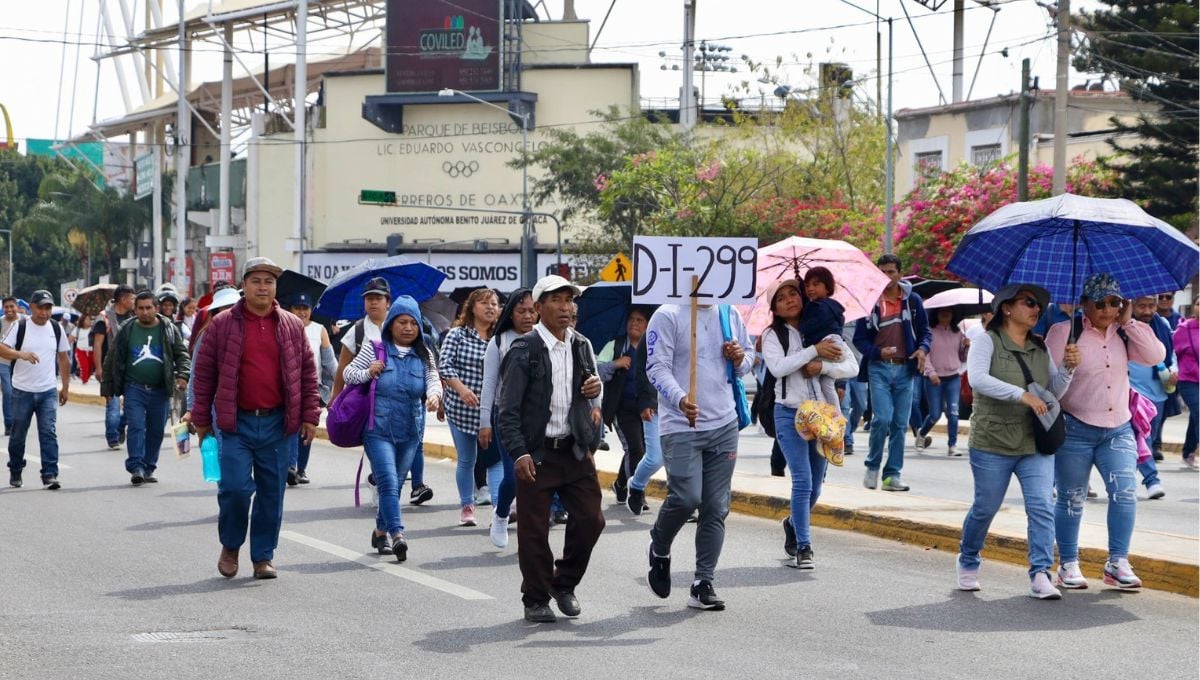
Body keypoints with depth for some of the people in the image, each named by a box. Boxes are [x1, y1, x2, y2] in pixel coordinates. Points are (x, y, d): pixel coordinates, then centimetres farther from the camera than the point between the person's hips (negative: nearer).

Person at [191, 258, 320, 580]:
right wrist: (201, 419, 3)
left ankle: (263, 557, 17)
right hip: (236, 423, -2)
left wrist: (309, 416, 5)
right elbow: (204, 373, 4)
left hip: (278, 424, 2)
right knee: (235, 487, -10)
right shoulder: (222, 324, 1)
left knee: (272, 493, 5)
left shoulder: (291, 326, 7)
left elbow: (308, 373, 11)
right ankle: (230, 546, 14)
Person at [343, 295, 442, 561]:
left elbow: (433, 379, -2)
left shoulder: (423, 355, 7)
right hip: (378, 429, -4)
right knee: (388, 481, -17)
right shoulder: (374, 348, -1)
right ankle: (397, 535, -24)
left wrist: (434, 394, -25)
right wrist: (367, 373, -17)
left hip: (410, 432, 4)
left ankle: (381, 531, 28)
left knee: (395, 484, 12)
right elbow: (348, 373, 4)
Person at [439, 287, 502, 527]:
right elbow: (444, 365, -8)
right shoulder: (457, 335, 0)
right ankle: (467, 507, 20)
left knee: (496, 457, -9)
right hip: (462, 408, -1)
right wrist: (461, 388, -21)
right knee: (466, 460, 8)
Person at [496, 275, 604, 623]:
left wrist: (596, 387, 0)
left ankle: (564, 584, 23)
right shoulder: (524, 350, -7)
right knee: (534, 529, 0)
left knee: (590, 519, 2)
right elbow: (508, 408, -9)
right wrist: (519, 453, -17)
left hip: (576, 450, 5)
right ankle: (536, 600, 13)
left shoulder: (582, 346, 10)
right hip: (537, 454, -5)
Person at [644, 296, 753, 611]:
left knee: (716, 508, 4)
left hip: (724, 424, 5)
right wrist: (680, 399, -30)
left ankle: (703, 584, 10)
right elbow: (657, 368, -13)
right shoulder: (668, 316, -6)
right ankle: (659, 550, 17)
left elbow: (749, 354, 25)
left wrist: (741, 359, -1)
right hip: (681, 426, -5)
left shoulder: (730, 315, 11)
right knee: (686, 497, -14)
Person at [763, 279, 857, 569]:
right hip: (790, 413, -3)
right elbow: (778, 367, -17)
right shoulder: (773, 335, 1)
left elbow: (852, 367, 1)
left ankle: (793, 524, 38)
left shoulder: (823, 330, 7)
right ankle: (803, 547, -8)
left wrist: (822, 366, -16)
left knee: (815, 484, 10)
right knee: (802, 481, -13)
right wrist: (814, 350, -15)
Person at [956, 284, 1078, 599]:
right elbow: (977, 378, -24)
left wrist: (1067, 369, -9)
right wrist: (1022, 395, -31)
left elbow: (1054, 392, 10)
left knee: (1042, 507, -11)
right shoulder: (988, 342, -6)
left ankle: (1041, 574, -13)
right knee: (985, 508, 7)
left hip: (1036, 444, 4)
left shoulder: (1040, 348, 11)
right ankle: (967, 563, 31)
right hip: (992, 443, -4)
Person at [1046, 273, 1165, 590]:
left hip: (1118, 430, 4)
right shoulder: (1064, 332, -5)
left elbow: (1155, 356, -5)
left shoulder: (1124, 333, 8)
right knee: (1071, 499, 5)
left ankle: (1118, 563, -2)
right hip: (1075, 430, -3)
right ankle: (1068, 565, 15)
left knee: (1125, 493, -10)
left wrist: (1129, 323, -8)